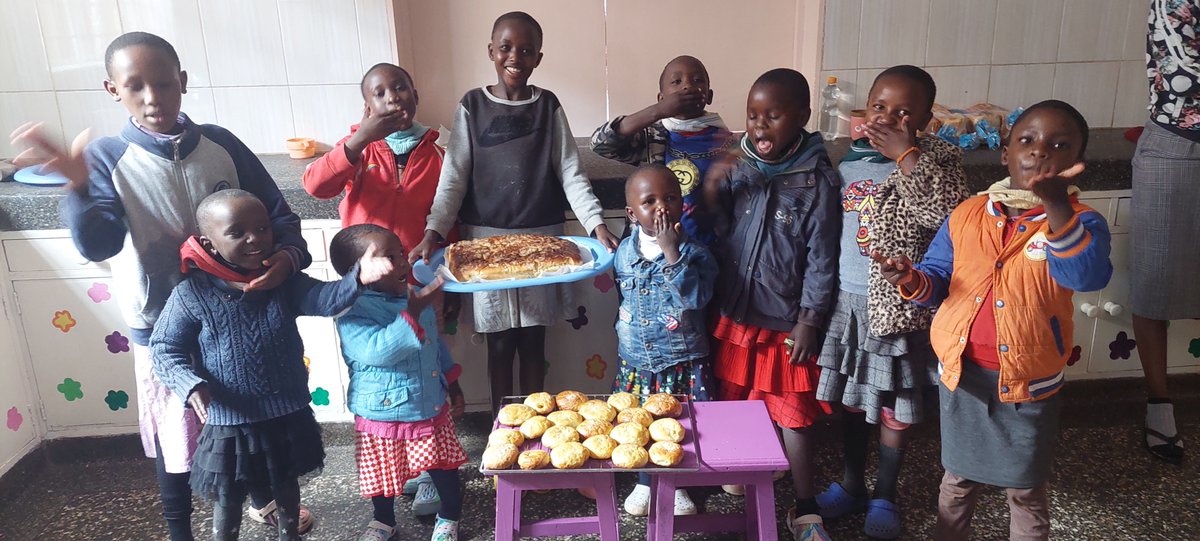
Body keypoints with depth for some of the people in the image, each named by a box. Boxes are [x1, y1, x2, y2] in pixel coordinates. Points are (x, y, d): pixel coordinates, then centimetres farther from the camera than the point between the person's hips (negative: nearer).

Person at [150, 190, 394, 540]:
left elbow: (324, 299, -20)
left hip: (288, 415, 3)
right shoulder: (192, 294, -13)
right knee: (227, 499, 16)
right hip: (229, 422, -2)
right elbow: (163, 348, -7)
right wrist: (190, 384, -24)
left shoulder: (284, 281, -6)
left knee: (287, 487, 24)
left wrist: (358, 276, -40)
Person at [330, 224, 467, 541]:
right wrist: (413, 313, -43)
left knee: (445, 468, 13)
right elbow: (377, 351, -39)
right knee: (385, 474, 17)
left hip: (432, 409, 4)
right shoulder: (353, 313, -22)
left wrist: (453, 384, 15)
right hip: (384, 417, -4)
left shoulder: (416, 297, 0)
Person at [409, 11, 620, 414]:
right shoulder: (472, 107, 1)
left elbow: (571, 173, -1)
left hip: (542, 241, 1)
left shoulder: (548, 106, 3)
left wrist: (596, 224, -15)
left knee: (533, 343, 10)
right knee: (499, 344, 9)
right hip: (487, 241, 0)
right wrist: (433, 232, -16)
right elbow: (453, 178, -3)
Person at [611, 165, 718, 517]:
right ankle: (645, 483, 38)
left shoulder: (694, 253, -14)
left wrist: (671, 251, -32)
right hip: (635, 362, 3)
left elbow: (696, 297, -31)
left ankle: (676, 486, 33)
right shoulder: (624, 253, -2)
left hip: (684, 364, -3)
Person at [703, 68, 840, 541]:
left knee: (794, 415, 7)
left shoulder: (816, 180, -11)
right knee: (733, 403, 16)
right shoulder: (738, 168, 0)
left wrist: (809, 320, -9)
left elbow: (822, 258, -9)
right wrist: (712, 189, -16)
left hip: (786, 323, -3)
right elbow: (714, 230, 2)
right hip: (734, 315, 4)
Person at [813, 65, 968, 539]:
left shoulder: (936, 158, -8)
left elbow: (946, 211, -27)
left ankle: (884, 496, 29)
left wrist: (906, 155, -25)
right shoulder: (849, 161, 4)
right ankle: (851, 485, 36)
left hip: (898, 306, -4)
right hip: (846, 300, 4)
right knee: (850, 398, 17)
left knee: (893, 408, 9)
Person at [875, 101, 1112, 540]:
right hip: (961, 373, 2)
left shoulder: (1079, 222, -11)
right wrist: (912, 280, -19)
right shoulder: (966, 216, -2)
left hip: (1029, 382, -2)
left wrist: (1055, 204, -45)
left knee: (1025, 491, 17)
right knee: (958, 479, 22)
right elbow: (937, 281, 5)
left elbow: (1088, 276, -32)